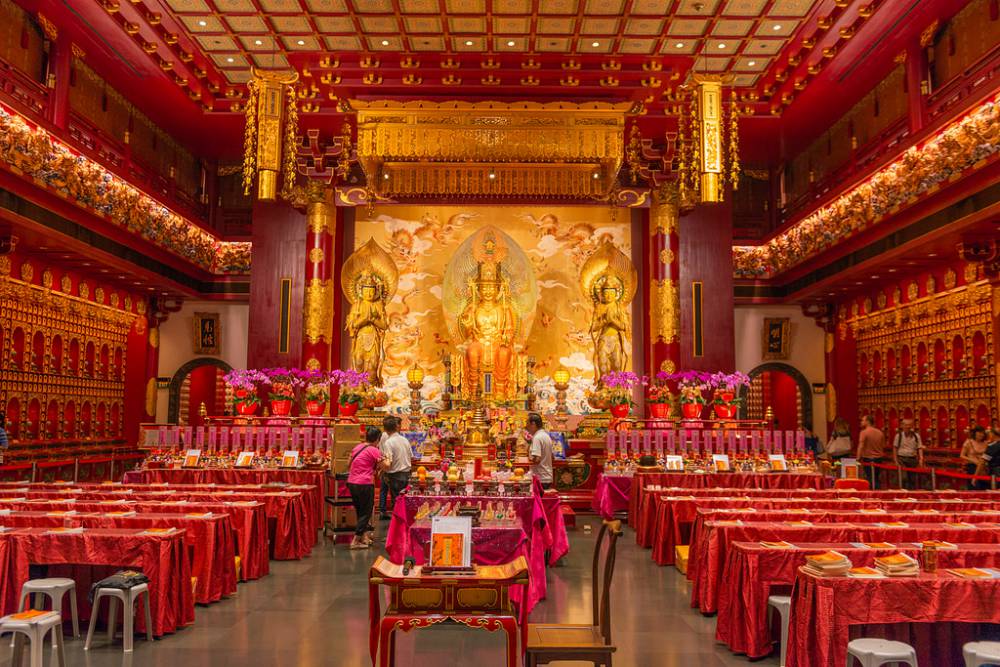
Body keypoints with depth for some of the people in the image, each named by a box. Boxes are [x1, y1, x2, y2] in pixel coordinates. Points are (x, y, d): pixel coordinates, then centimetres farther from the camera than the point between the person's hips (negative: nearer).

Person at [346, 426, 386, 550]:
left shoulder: (357, 448, 11)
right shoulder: (374, 450, -10)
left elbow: (348, 465, 17)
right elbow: (384, 466, -9)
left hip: (351, 483, 7)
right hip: (365, 484, -7)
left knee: (360, 511, 19)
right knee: (366, 513, 4)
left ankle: (364, 536, 25)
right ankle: (355, 541, 2)